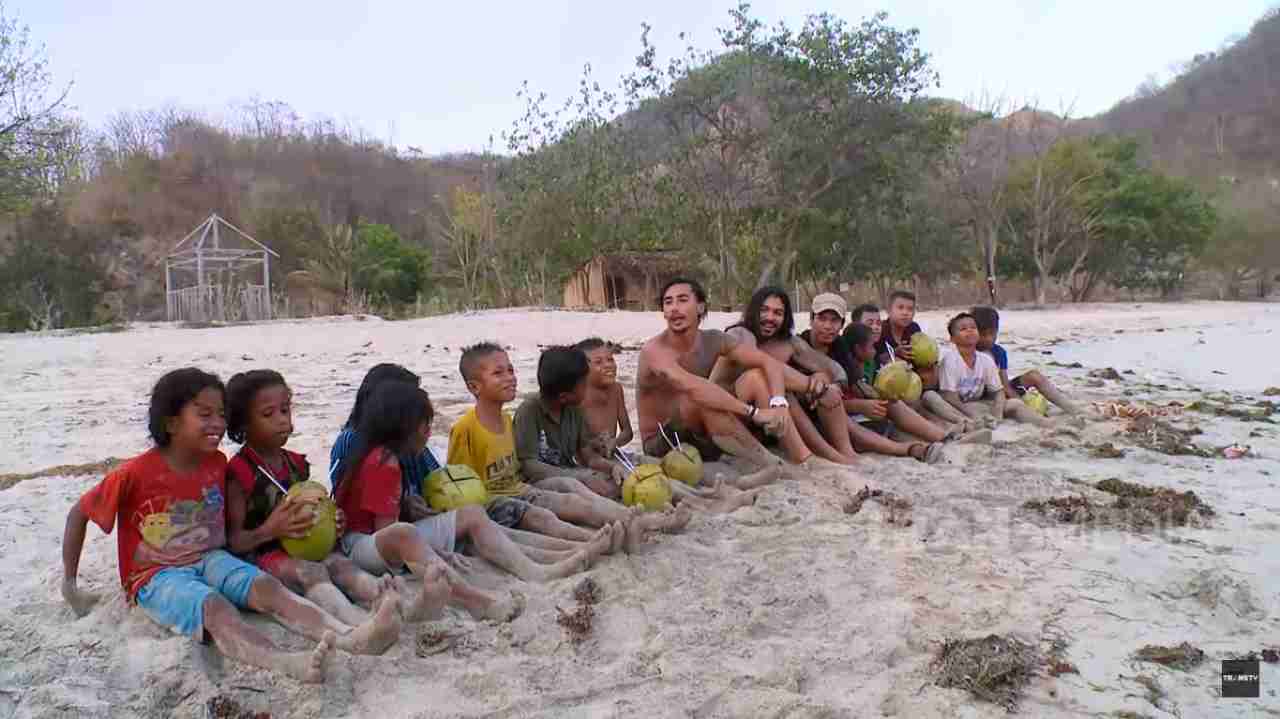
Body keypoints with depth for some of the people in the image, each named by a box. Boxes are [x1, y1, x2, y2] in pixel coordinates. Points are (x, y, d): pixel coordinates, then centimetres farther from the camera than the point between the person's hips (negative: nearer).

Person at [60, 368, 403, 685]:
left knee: (266, 587, -26)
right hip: (156, 576, -4)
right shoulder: (136, 474, -15)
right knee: (216, 608, -36)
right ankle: (292, 664, -65)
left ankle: (350, 636, -50)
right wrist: (70, 585, 4)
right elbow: (77, 514, -1)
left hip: (210, 559, 5)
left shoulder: (218, 463, 0)